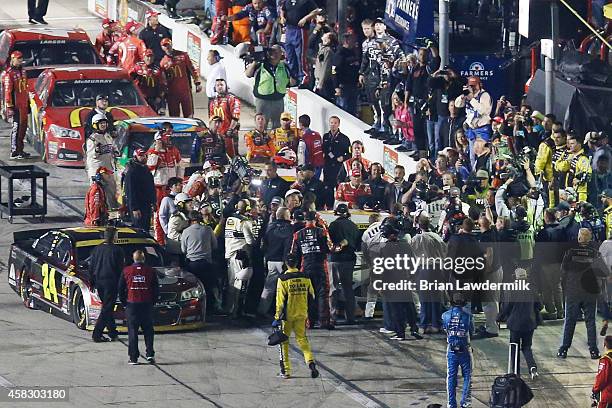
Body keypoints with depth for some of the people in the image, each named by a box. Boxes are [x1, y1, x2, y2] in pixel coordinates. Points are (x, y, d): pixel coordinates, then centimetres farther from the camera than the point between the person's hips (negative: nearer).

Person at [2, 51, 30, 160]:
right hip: (15, 106, -8)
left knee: (23, 127, 12)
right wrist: (9, 107, -19)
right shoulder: (9, 73, -11)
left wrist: (28, 102, 22)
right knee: (16, 127, -8)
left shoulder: (22, 71, 15)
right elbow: (7, 91, -15)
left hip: (23, 105, 8)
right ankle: (14, 152, -6)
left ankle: (20, 150, 20)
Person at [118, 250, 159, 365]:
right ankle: (150, 354, 0)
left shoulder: (126, 271, 1)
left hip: (131, 304, 0)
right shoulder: (150, 271, 1)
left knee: (132, 331, 3)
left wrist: (124, 303, 14)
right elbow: (156, 290, 4)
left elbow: (121, 289, 5)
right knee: (148, 330, 10)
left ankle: (133, 357, 0)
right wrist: (152, 302, 15)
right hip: (147, 305, 0)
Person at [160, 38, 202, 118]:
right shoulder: (163, 62, 5)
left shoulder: (183, 55, 5)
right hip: (172, 92, 1)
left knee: (188, 114, 1)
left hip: (185, 90, -1)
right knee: (174, 116, 3)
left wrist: (197, 82, 1)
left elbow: (192, 69, 6)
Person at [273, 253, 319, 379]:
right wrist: (308, 314, 21)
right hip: (302, 315, 3)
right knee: (302, 339, 11)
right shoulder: (305, 278, 0)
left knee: (284, 341, 9)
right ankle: (311, 362, -11)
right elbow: (311, 296, 8)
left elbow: (280, 300, -12)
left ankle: (285, 370, 9)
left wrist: (277, 317, -7)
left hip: (287, 315, -3)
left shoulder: (283, 279, -12)